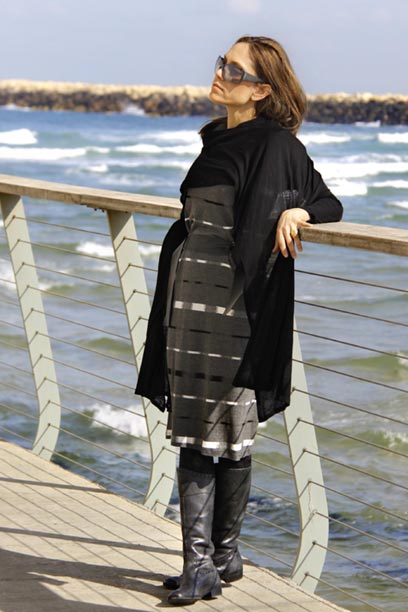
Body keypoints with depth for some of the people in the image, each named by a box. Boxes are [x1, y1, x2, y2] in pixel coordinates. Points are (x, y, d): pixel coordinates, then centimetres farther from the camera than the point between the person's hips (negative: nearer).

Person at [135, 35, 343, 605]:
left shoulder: (275, 145, -6)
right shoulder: (217, 141, 17)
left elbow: (330, 203, -7)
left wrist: (296, 212, -28)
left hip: (235, 305, -7)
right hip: (189, 298, 7)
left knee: (227, 434, 0)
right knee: (192, 434, 3)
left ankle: (224, 553, 12)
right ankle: (200, 561, 7)